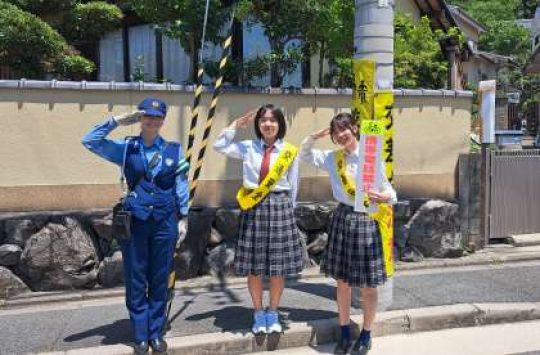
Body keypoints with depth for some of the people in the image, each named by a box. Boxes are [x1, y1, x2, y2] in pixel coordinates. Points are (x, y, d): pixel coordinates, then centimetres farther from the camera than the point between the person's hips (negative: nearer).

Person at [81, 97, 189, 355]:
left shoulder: (174, 150, 4)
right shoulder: (126, 148, 4)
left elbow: (181, 186, 7)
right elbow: (90, 141, -2)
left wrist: (183, 217, 6)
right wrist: (117, 121, -4)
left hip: (165, 221, 0)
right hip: (135, 220, 0)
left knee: (159, 280, 9)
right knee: (136, 281, 5)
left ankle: (156, 333, 21)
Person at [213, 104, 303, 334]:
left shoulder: (289, 152, 1)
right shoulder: (248, 148, 4)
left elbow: (292, 187, 7)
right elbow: (219, 146, 0)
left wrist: (287, 210, 9)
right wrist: (237, 124, 0)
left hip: (280, 207, 0)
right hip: (253, 209, 1)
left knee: (278, 265, 4)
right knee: (254, 266, 4)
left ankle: (273, 313, 21)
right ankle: (258, 314, 20)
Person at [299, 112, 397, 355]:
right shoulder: (331, 158, 5)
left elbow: (389, 192, -1)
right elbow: (304, 154, 19)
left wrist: (384, 197, -23)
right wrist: (315, 136, 3)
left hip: (366, 221, -3)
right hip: (342, 219, 3)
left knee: (368, 285, 6)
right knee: (342, 281, 11)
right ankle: (345, 333, 27)